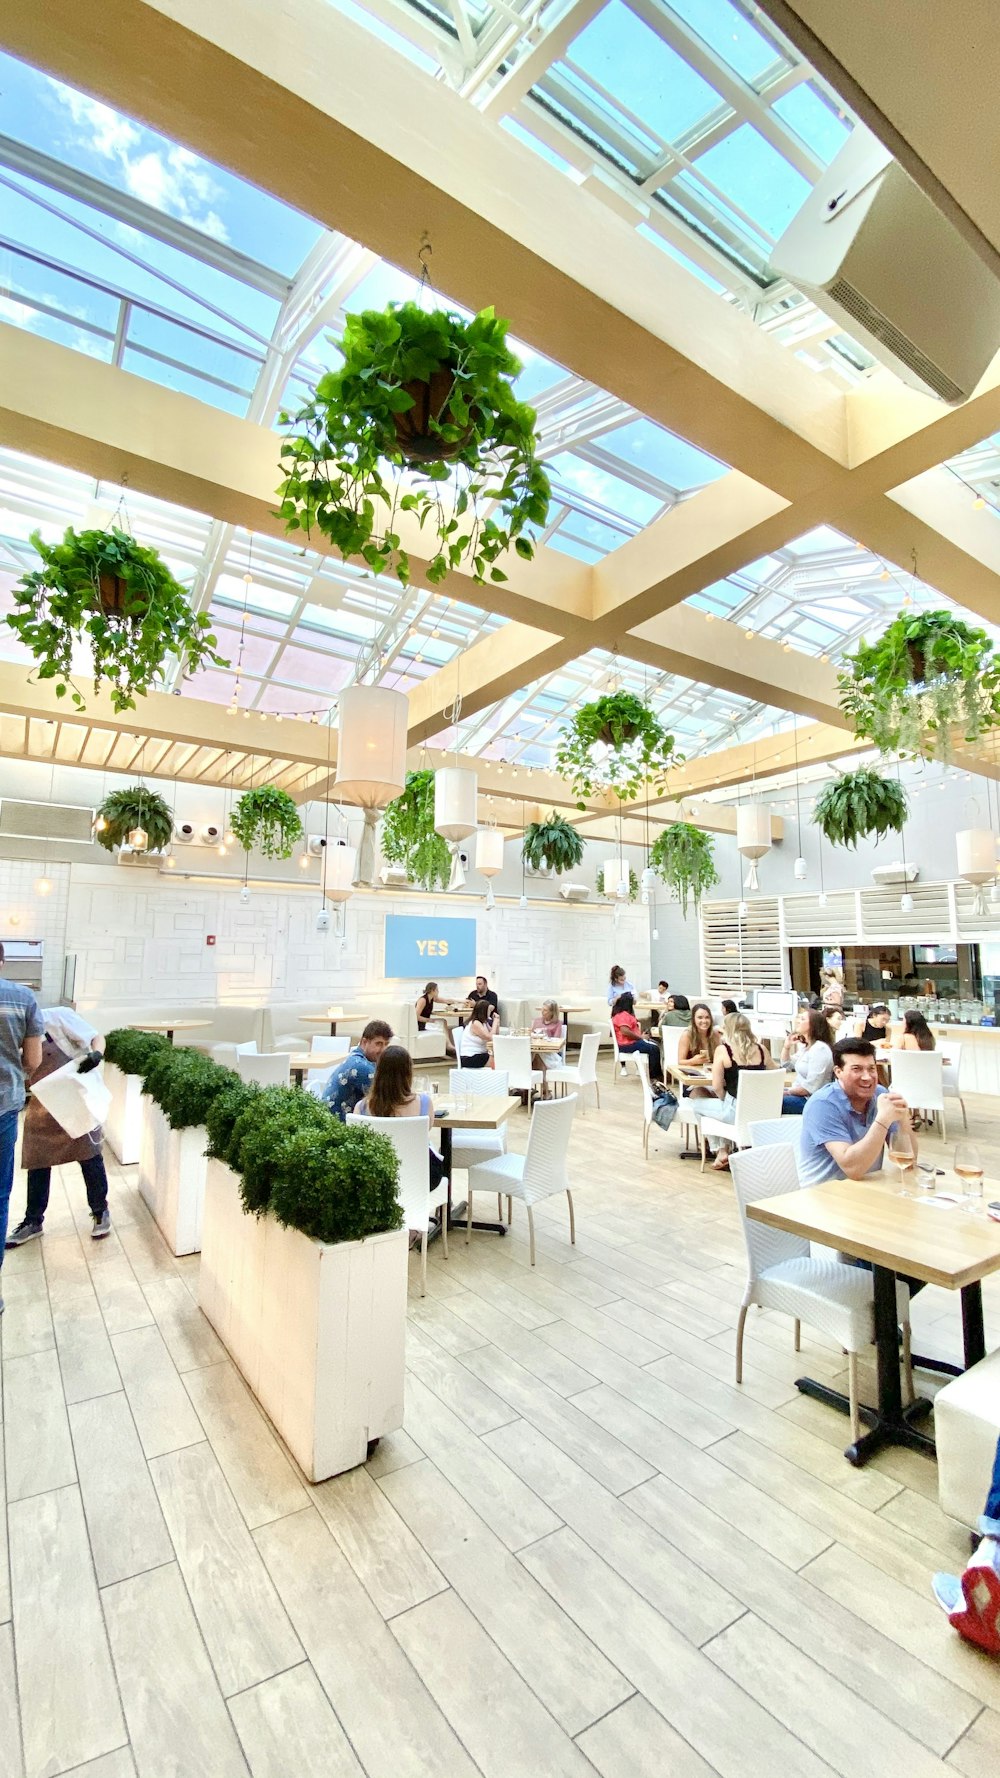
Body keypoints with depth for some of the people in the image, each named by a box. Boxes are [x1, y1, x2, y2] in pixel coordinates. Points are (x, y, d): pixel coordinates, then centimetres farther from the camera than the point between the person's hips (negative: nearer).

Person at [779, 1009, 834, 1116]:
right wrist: (787, 1046, 11)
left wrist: (787, 1092, -13)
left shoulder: (820, 1049, -18)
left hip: (811, 1100, -10)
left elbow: (810, 1087, -23)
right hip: (799, 1094, 10)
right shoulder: (805, 1046, 13)